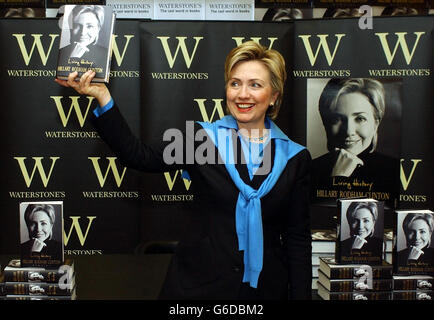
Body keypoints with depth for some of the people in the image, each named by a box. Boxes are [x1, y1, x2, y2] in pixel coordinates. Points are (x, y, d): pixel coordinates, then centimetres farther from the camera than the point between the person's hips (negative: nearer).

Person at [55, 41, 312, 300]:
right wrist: (102, 96, -15)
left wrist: (300, 294, -1)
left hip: (266, 287, 1)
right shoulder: (203, 138, -1)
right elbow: (140, 156, -9)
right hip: (200, 283, 0)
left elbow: (298, 238, 2)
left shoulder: (295, 157, 0)